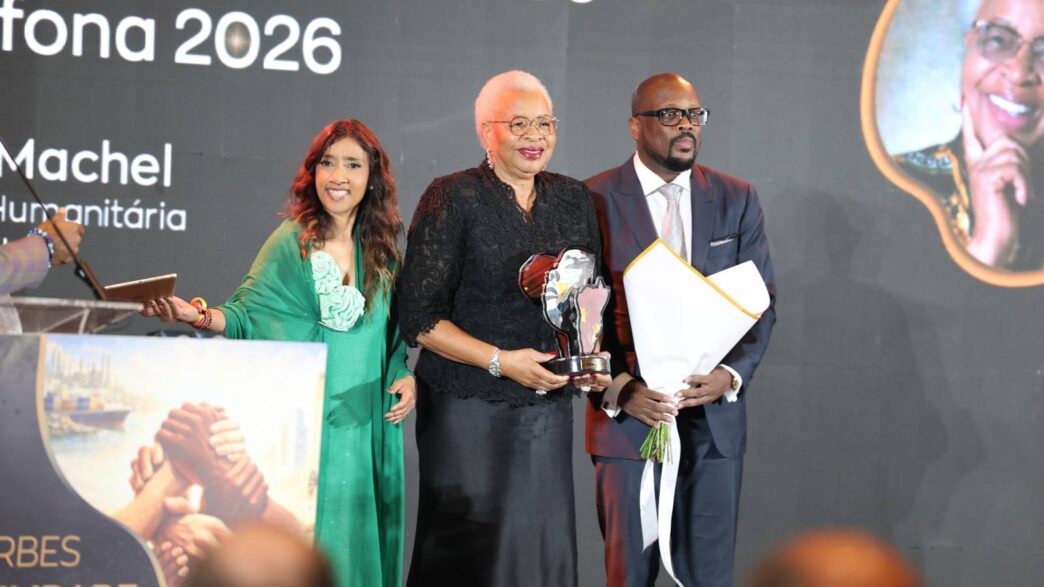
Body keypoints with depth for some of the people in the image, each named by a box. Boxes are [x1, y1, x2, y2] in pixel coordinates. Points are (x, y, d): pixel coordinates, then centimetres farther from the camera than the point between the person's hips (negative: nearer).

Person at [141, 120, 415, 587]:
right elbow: (247, 317, -3)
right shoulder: (291, 242, -2)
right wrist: (197, 315, -20)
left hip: (365, 424, 3)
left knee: (355, 540, 3)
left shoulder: (383, 249, 9)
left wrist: (405, 375, 0)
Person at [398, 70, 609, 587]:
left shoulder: (573, 199, 11)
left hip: (548, 407, 4)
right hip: (468, 405, -4)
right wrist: (500, 360, -15)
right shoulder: (453, 198, -4)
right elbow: (419, 317, -7)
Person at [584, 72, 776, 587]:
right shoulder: (595, 200, -2)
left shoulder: (736, 201, 8)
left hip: (715, 414, 2)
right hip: (627, 413, -2)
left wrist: (733, 374, -10)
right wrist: (618, 389, -15)